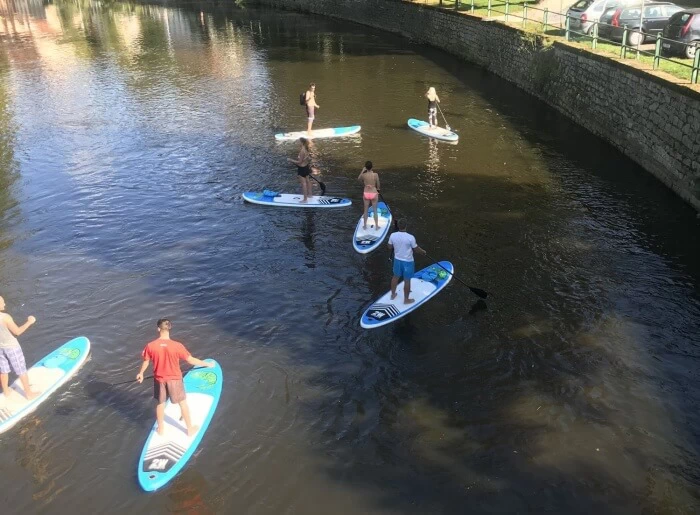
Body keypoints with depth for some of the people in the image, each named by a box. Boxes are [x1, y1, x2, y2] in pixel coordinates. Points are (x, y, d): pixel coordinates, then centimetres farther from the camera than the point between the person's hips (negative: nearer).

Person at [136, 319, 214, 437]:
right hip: (174, 379, -2)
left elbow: (146, 362, 0)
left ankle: (161, 429, 40)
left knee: (160, 403, 24)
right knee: (183, 403, 17)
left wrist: (141, 373, 21)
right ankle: (190, 429, 30)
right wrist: (207, 364, -1)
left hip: (159, 379, 2)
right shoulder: (177, 346, -25)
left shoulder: (150, 346, -18)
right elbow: (191, 360, -16)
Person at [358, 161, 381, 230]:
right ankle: (376, 226, 21)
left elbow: (359, 179, 11)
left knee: (366, 210, 17)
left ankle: (365, 226, 26)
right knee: (375, 210, 13)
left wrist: (362, 171, 14)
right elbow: (378, 184, -4)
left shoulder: (363, 175, -12)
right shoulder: (375, 174, -16)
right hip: (374, 193, -1)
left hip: (366, 193, 1)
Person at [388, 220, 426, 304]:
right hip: (407, 261, -4)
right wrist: (423, 252, 9)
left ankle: (393, 295, 42)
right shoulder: (410, 237, -25)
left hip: (397, 259, 5)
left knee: (396, 277, 25)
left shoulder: (392, 235, -14)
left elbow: (390, 247, 0)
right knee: (407, 281, 11)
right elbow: (416, 248, -11)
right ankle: (406, 299, 26)